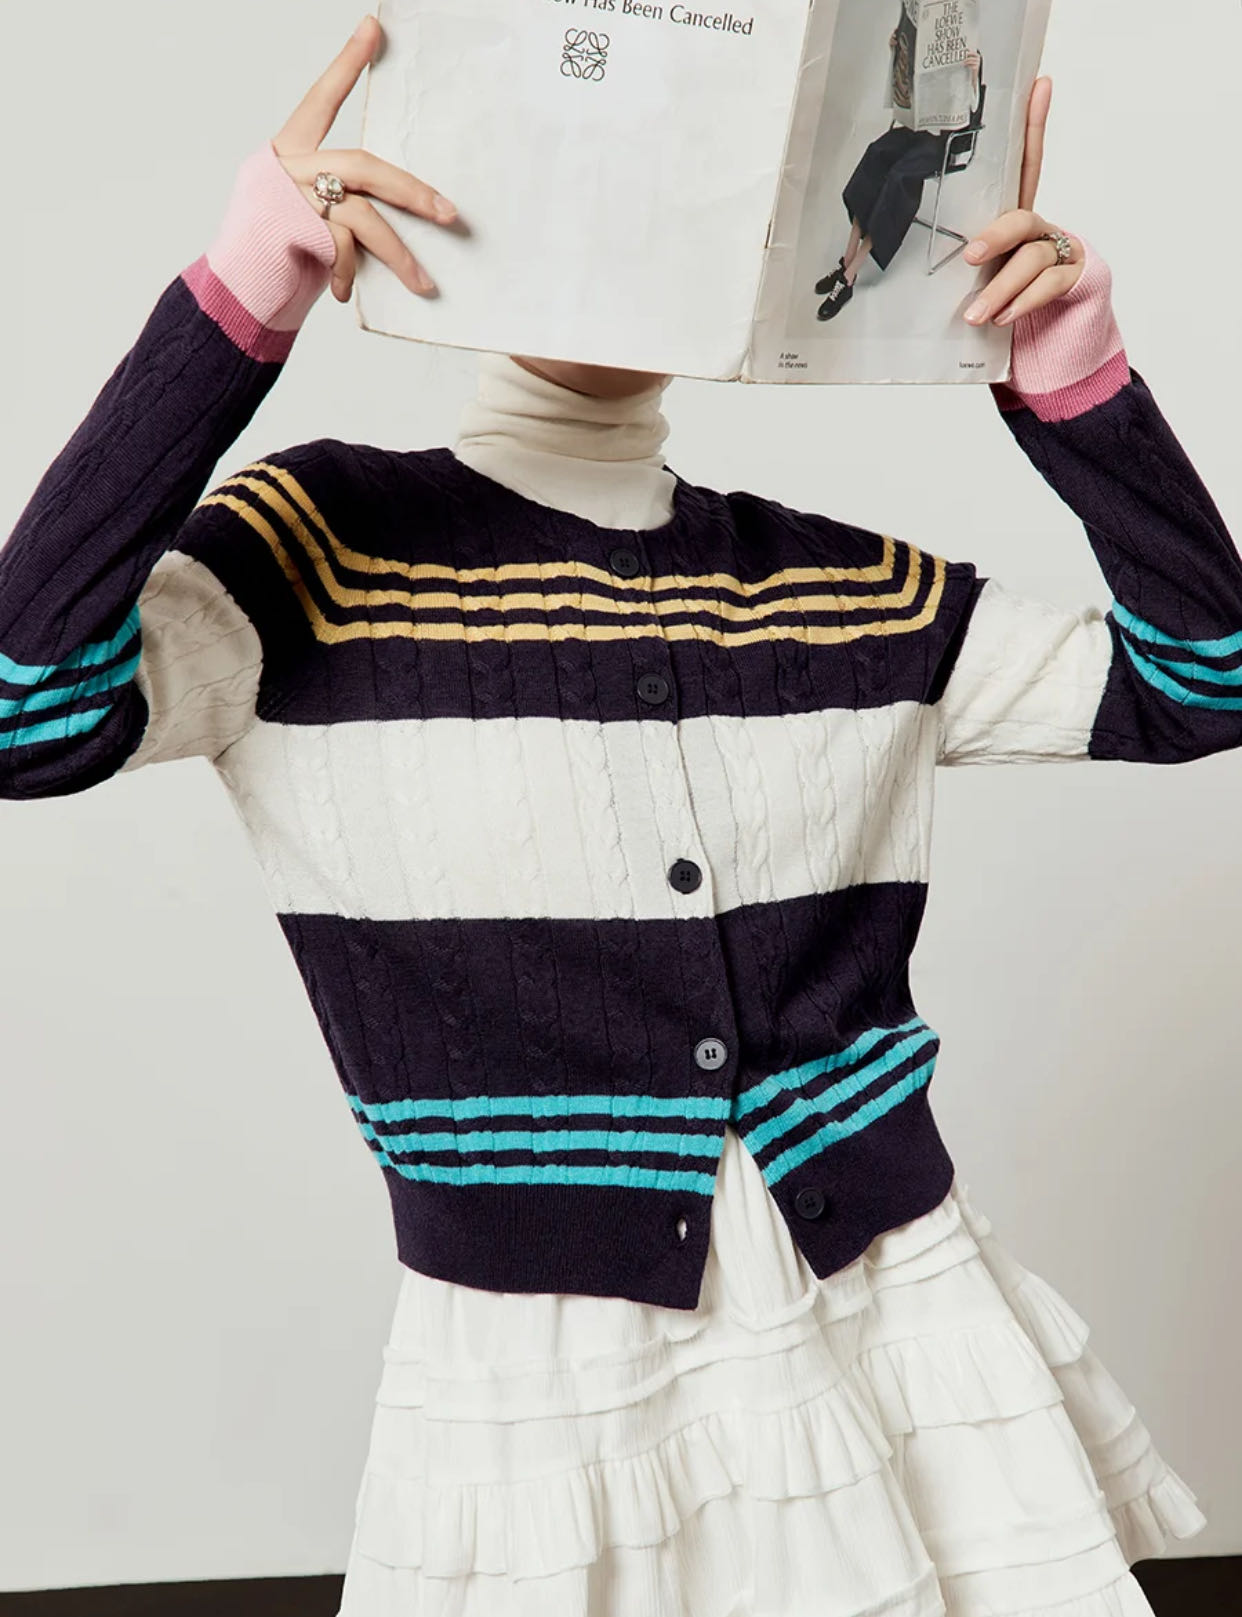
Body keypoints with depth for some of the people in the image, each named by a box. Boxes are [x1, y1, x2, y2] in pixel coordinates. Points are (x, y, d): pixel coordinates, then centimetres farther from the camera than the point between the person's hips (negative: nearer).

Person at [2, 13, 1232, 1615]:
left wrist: (1071, 373, -5)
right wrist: (238, 298, -27)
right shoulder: (325, 540, -6)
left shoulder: (843, 586, 4)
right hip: (544, 1377, -3)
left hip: (898, 1310, 4)